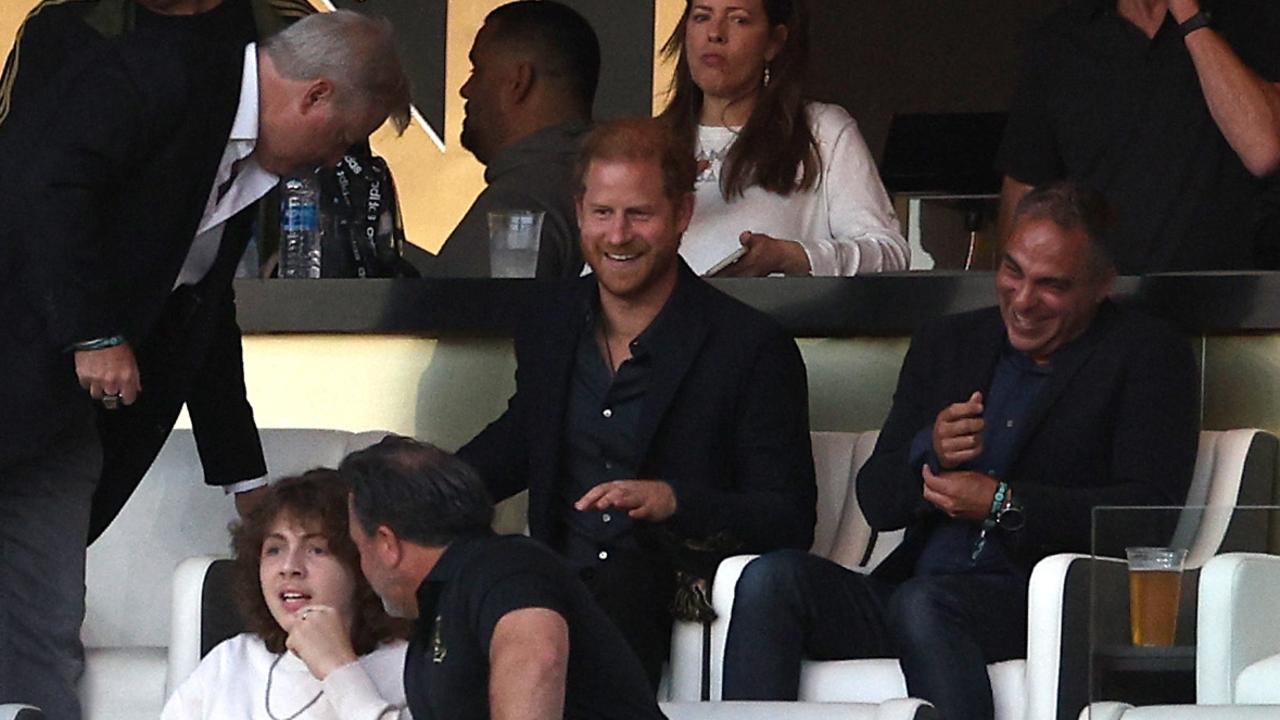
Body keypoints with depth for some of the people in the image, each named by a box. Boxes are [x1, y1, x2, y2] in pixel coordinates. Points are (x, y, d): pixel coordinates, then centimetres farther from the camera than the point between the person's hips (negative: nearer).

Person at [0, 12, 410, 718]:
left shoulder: (243, 170, 16)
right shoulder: (161, 72, -12)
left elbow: (206, 322, 25)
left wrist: (245, 479, 27)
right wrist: (96, 335, -22)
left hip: (59, 409, 9)